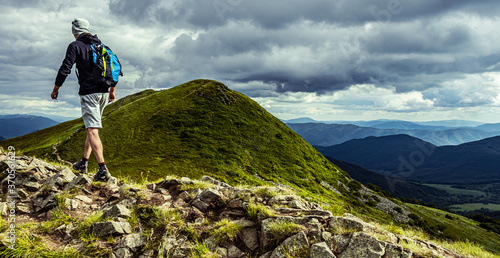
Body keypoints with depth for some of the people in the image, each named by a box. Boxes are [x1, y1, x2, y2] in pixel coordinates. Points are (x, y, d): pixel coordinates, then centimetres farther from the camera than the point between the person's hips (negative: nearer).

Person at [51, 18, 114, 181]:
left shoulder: (75, 46, -2)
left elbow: (65, 69, -8)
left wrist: (55, 89, 6)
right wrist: (112, 91, 29)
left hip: (89, 93, -7)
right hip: (103, 93, 7)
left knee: (92, 131, -11)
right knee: (92, 127, 18)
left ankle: (103, 170, -19)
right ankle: (83, 163, 26)